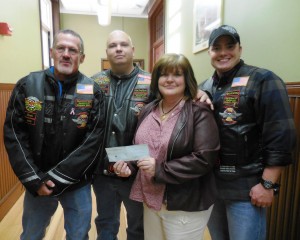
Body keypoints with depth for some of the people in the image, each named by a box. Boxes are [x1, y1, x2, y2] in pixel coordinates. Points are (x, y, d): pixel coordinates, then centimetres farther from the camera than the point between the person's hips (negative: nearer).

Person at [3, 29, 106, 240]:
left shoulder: (93, 92, -9)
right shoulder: (27, 85, -5)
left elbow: (93, 141, -13)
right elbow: (14, 134, -5)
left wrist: (56, 178, -14)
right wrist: (33, 179, -11)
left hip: (78, 184, -1)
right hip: (37, 183, 2)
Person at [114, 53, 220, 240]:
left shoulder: (199, 113, -14)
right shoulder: (148, 110, 5)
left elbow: (205, 158, -21)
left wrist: (160, 170, -23)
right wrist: (129, 164, -5)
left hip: (186, 206, -5)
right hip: (151, 200, 6)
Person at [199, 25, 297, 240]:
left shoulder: (263, 80, -10)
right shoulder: (205, 87, 8)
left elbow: (281, 136, -15)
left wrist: (268, 184, -15)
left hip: (246, 188, -5)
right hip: (209, 184, 6)